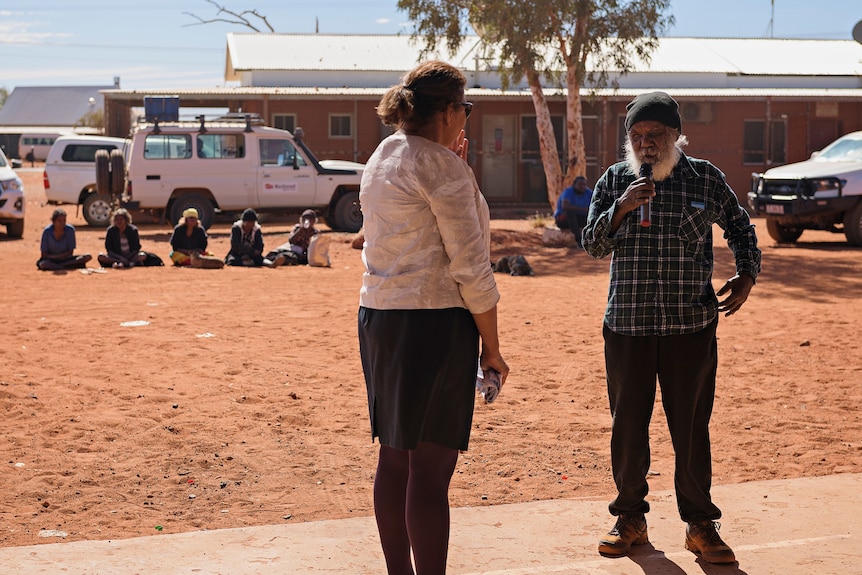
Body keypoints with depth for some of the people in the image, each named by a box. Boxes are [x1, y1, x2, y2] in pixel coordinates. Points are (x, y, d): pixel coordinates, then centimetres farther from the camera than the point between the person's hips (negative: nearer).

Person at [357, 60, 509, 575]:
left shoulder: (380, 160, 13)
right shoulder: (442, 166, -12)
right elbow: (470, 266, -14)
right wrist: (492, 347, -7)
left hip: (378, 319, 9)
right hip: (434, 321, -9)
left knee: (394, 458, 15)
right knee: (431, 468, -3)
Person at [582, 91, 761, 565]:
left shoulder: (705, 177, 3)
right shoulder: (614, 180, 5)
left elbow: (739, 227, 16)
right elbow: (592, 245, 2)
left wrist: (746, 274, 3)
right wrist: (620, 209, -14)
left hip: (692, 325, -1)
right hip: (626, 326, 1)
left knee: (691, 427, 3)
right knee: (627, 424, 7)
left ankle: (700, 523, 16)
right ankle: (630, 519, 22)